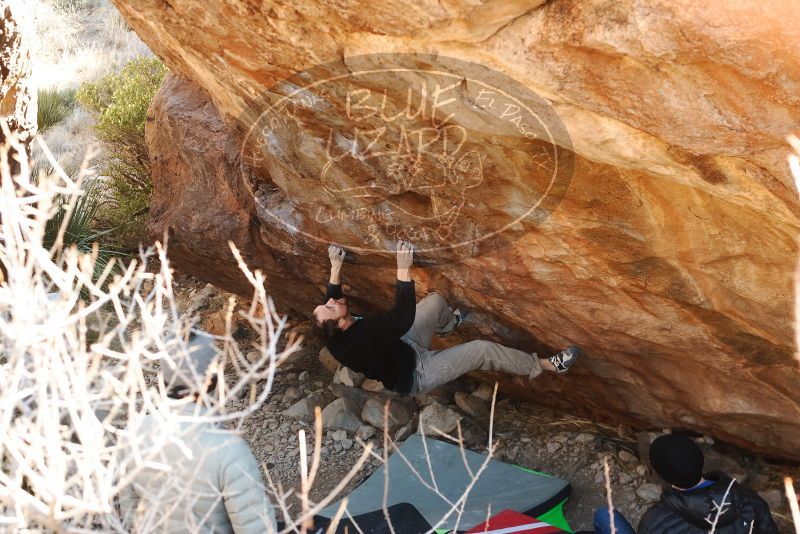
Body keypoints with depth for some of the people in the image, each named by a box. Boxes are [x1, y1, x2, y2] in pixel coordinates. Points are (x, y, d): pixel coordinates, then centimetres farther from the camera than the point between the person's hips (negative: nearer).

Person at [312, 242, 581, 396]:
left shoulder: (334, 336, -15)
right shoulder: (367, 333, -42)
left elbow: (332, 296, 6)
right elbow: (403, 318, -47)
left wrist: (335, 268, 2)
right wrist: (403, 270, -48)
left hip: (399, 349, 9)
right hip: (415, 375, -9)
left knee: (436, 300, 13)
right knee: (481, 350, -10)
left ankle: (447, 325, 53)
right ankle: (542, 365, 9)